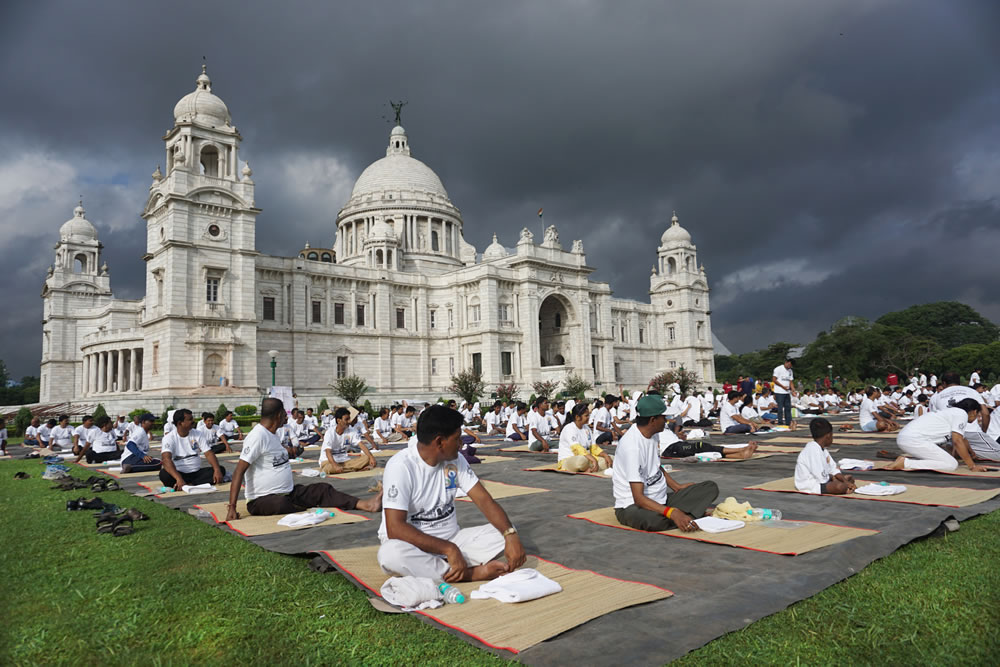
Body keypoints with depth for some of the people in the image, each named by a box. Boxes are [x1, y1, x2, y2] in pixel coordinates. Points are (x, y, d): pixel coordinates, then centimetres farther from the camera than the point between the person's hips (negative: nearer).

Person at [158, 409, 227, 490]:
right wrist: (179, 479, -43)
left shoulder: (197, 434, 3)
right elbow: (166, 459, -26)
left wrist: (217, 470, -23)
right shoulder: (169, 438, -10)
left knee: (221, 470, -20)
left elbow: (209, 453, -2)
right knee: (164, 474, -35)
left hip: (197, 472, 4)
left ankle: (190, 485, -28)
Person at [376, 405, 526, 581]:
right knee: (390, 553, -39)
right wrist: (449, 549, -30)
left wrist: (511, 535, -22)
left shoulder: (455, 460, 0)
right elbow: (395, 528, -26)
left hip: (451, 538, 5)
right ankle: (471, 573, -25)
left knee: (507, 531, -10)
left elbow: (485, 500, -4)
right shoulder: (401, 466, -19)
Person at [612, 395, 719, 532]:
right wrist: (672, 513, -38)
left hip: (660, 500, 9)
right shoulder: (632, 446, -24)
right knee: (654, 520, -44)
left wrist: (678, 487, 8)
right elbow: (639, 498, -28)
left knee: (711, 487, -2)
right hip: (632, 506, -9)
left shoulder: (651, 434, 5)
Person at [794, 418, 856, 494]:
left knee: (849, 478, 12)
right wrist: (831, 477, -5)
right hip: (809, 484, -11)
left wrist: (846, 482, -1)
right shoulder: (813, 450, -22)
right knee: (840, 486, -31)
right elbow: (821, 477, -25)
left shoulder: (822, 449, 12)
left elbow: (833, 469, 12)